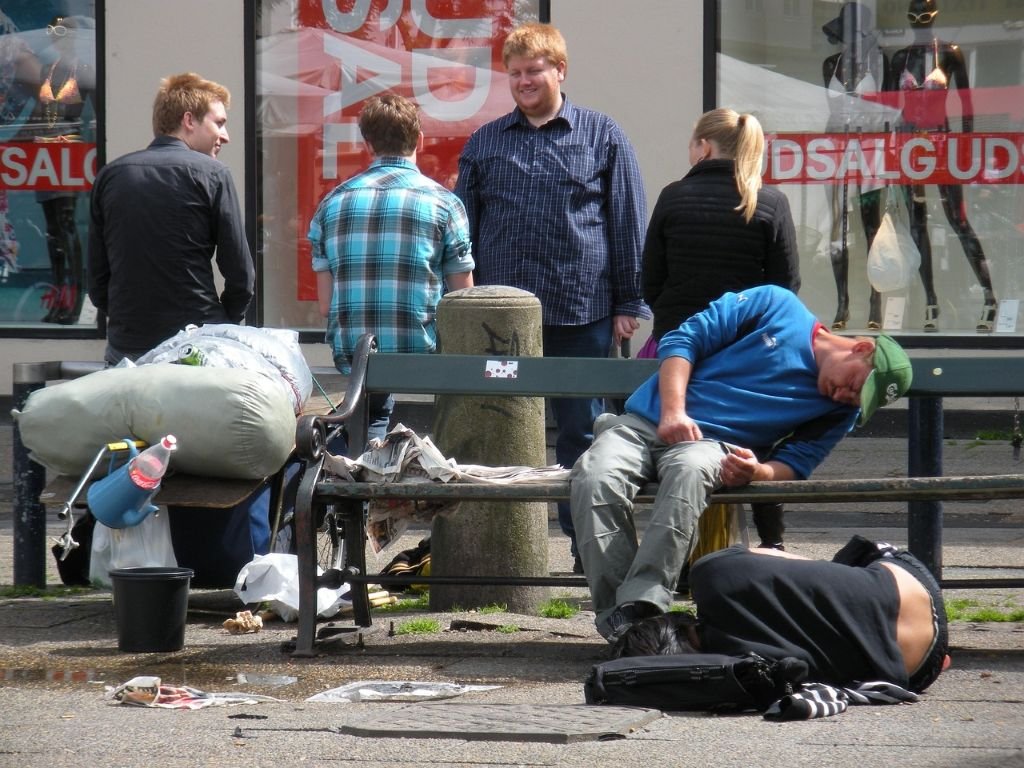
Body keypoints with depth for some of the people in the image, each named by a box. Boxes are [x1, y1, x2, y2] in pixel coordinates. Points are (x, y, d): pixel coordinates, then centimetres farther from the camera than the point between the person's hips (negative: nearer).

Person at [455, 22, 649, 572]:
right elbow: (464, 230, 15)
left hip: (581, 313, -2)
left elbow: (628, 224, 6)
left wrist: (628, 303, 1)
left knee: (581, 432, 2)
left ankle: (587, 545, 8)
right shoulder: (484, 143, 13)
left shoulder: (602, 136, 7)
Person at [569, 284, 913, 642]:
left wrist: (757, 472, -22)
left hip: (714, 447, 0)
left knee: (689, 470, -38)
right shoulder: (776, 305, 3)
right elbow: (682, 340, 3)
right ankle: (618, 623, -32)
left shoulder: (839, 412, 10)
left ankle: (640, 608, -44)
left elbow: (795, 465, 2)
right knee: (595, 478, -33)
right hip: (646, 421, 0)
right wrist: (673, 412, -12)